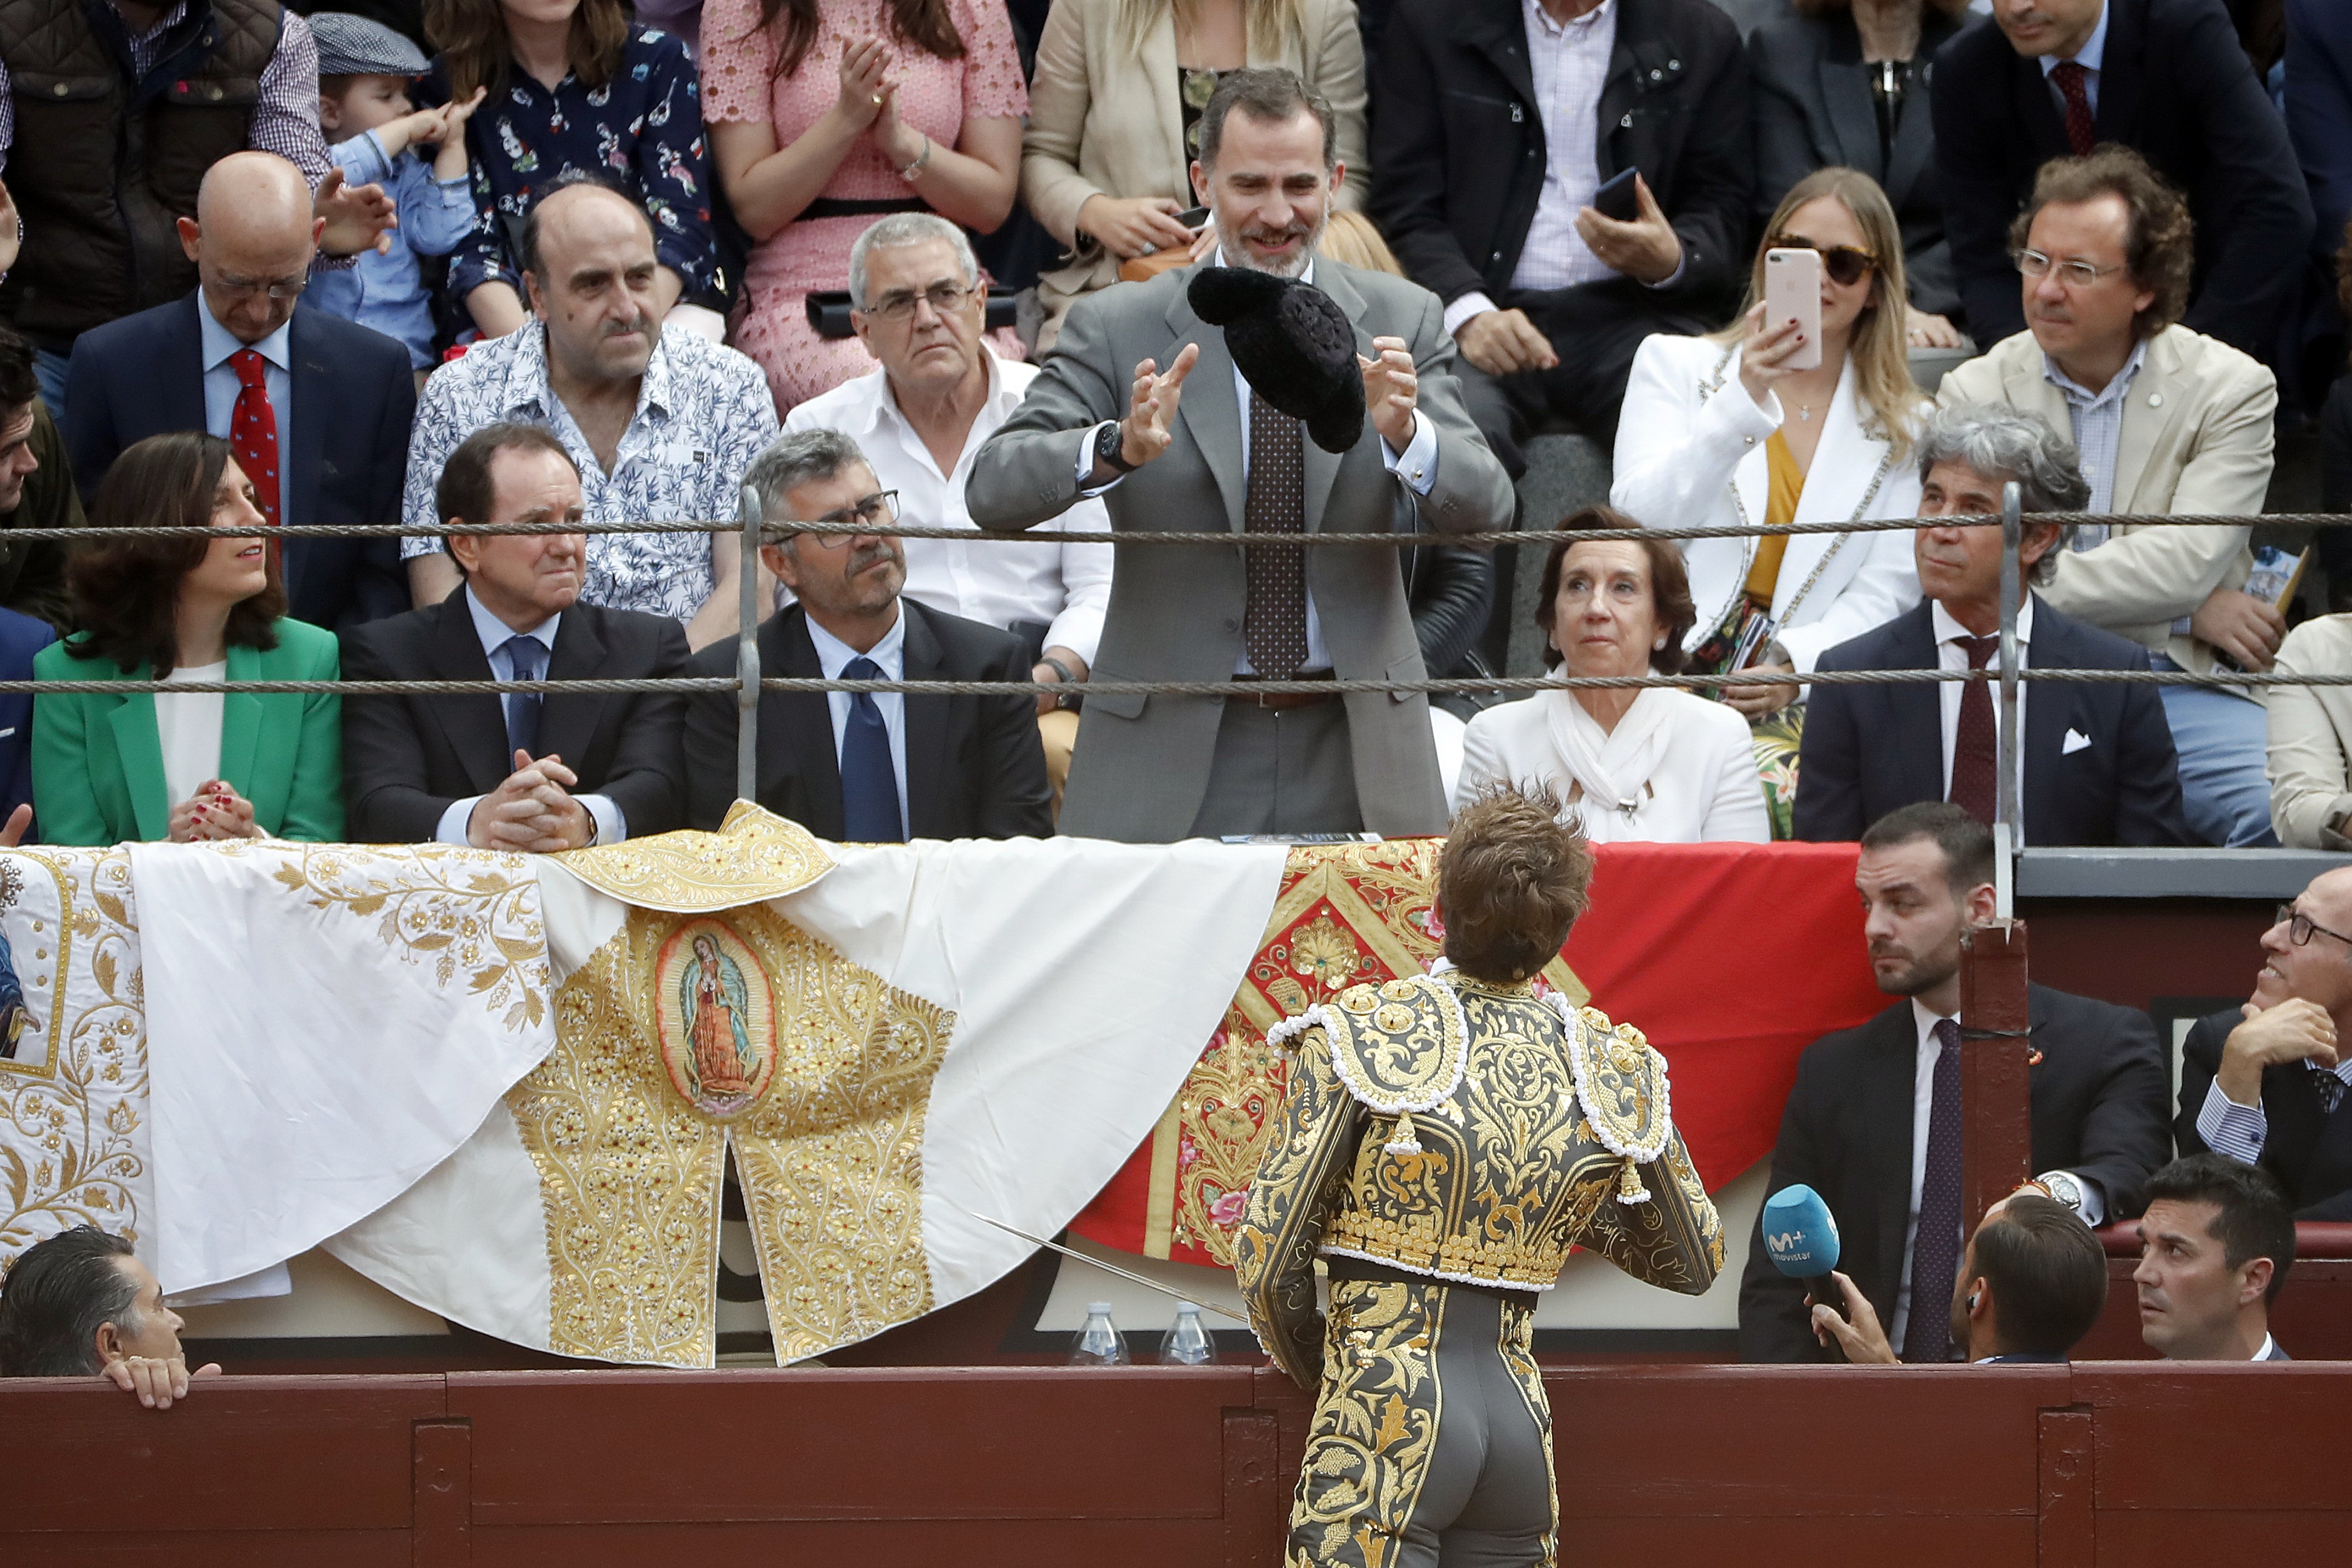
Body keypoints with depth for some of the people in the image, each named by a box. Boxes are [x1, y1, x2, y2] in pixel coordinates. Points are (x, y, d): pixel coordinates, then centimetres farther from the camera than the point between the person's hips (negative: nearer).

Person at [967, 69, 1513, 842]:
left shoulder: (1401, 320, 6)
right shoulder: (1118, 328, 1)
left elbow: (1485, 510, -3)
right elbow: (993, 489, -9)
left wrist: (1406, 434, -25)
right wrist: (1118, 449, -29)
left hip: (1355, 755, 1)